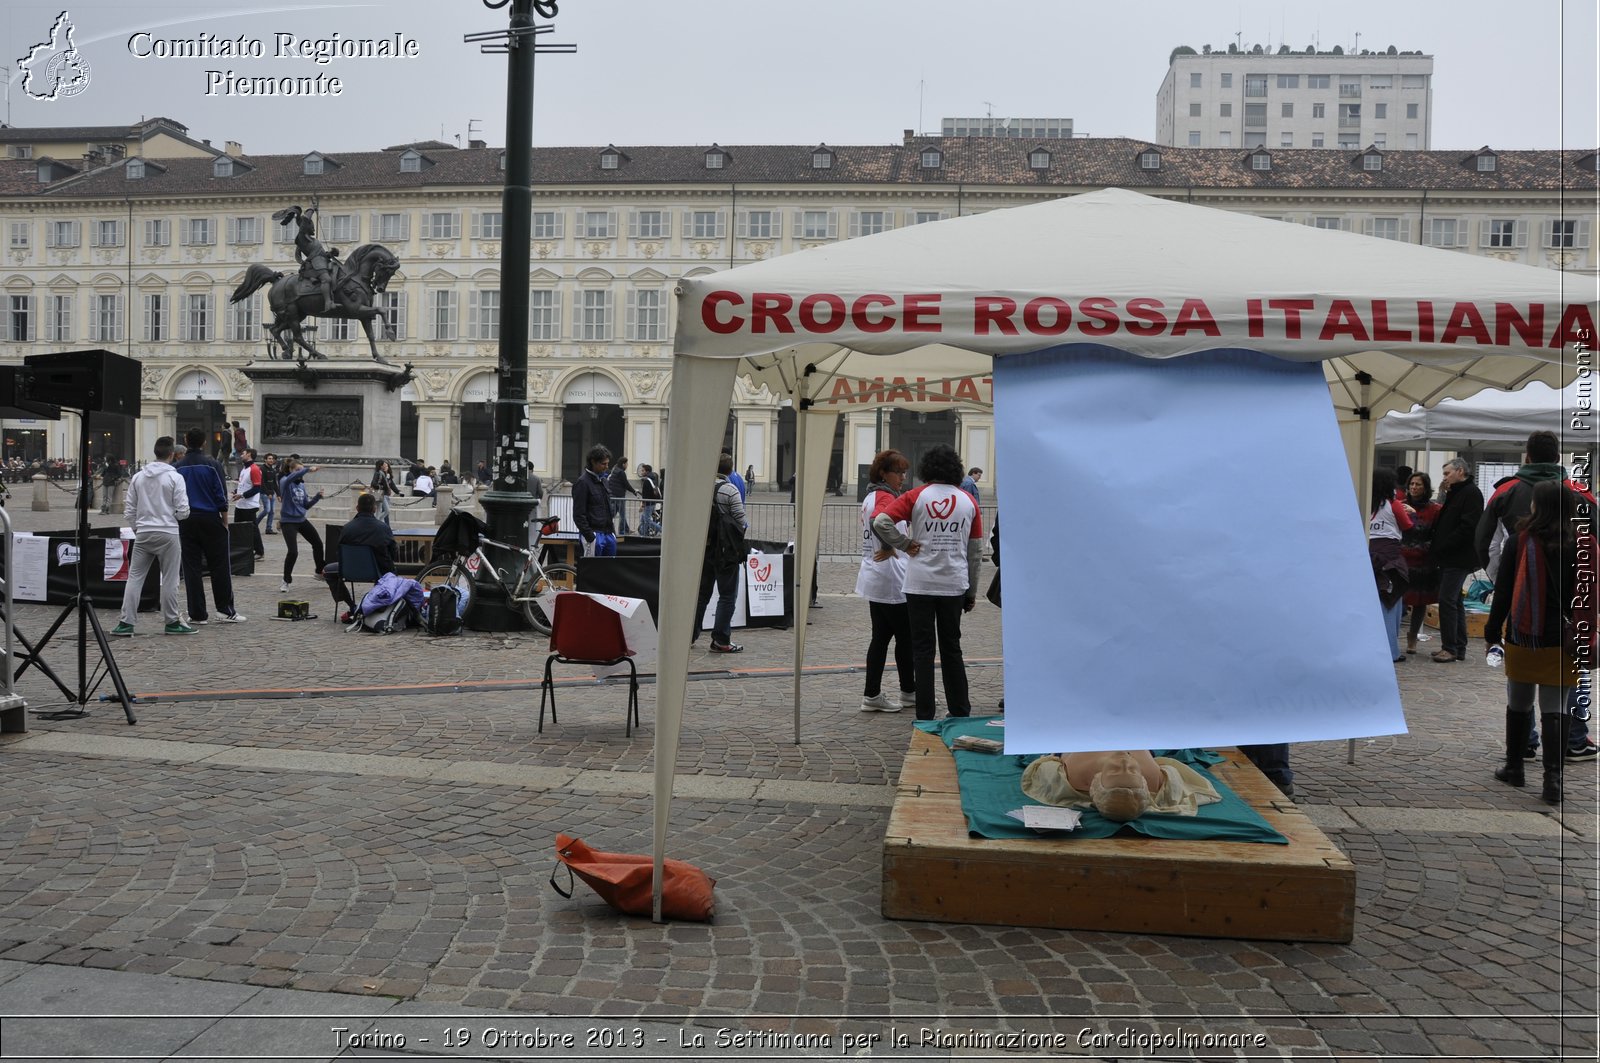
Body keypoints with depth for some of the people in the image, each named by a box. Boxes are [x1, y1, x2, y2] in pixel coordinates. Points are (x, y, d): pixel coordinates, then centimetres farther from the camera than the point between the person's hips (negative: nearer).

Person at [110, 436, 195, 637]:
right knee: (169, 580, 4)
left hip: (143, 533, 4)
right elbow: (182, 511, -9)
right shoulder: (175, 477, -7)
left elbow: (129, 510, 9)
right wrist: (177, 515, 13)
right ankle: (172, 622, 10)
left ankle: (126, 623, 5)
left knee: (134, 578, 7)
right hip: (167, 533, -4)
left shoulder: (138, 477, 7)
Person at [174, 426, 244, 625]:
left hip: (186, 521, 3)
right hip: (210, 519, -3)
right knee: (220, 567, 4)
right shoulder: (212, 465, -6)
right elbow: (221, 496, -7)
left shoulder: (177, 468, 3)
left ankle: (197, 614, 5)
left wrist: (177, 520, 15)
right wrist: (225, 520, 0)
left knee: (191, 568, 5)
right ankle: (225, 610, 3)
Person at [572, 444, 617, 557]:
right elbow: (578, 515, -14)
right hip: (594, 535, -8)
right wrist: (590, 537, -18)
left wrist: (613, 531, 16)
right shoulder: (583, 482, -11)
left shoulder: (603, 480, 15)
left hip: (608, 534, 8)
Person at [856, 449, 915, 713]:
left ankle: (871, 695, 10)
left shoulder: (871, 497, 14)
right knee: (906, 637, 4)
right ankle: (909, 693, 17)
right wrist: (889, 548, -27)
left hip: (874, 579, 9)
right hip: (892, 581, -9)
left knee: (881, 636, 10)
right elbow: (878, 523, -36)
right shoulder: (886, 498, -16)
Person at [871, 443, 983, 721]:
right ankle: (960, 712, 18)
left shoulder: (916, 496, -4)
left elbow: (881, 521, -18)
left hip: (920, 584, -2)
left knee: (923, 650, 4)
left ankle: (925, 715, 5)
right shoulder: (968, 501, 5)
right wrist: (972, 591, 15)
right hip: (954, 585, 3)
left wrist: (905, 544, -5)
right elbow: (976, 551, 8)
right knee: (952, 648, 14)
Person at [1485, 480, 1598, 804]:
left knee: (1518, 705, 13)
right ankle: (1553, 780, -4)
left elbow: (1503, 593, -4)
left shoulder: (1519, 543, -7)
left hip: (1523, 639, -1)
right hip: (1563, 642, 1)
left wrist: (1492, 632, 6)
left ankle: (1514, 768, 25)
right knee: (1555, 711, 2)